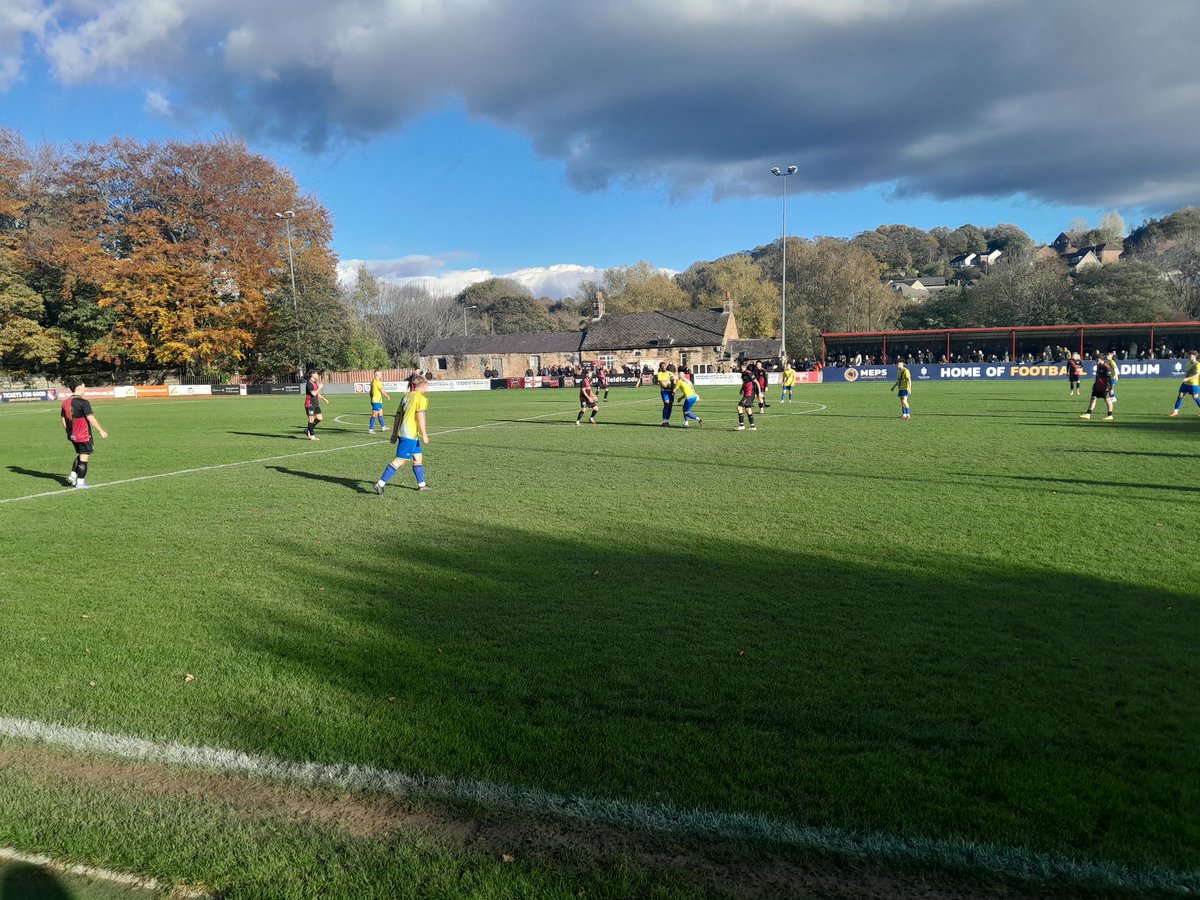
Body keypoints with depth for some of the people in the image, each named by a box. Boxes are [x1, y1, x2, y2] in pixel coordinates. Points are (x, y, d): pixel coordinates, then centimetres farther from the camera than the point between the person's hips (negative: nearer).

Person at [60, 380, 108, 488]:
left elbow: (63, 420, 11)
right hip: (84, 435, -8)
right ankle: (80, 482, 4)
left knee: (80, 455, 24)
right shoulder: (83, 402, -17)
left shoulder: (65, 402, 7)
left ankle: (73, 474, 13)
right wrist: (101, 430, -14)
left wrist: (69, 433, 21)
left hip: (72, 435, 8)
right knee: (84, 457, 2)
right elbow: (90, 418, -20)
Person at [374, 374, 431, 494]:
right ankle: (380, 483, -8)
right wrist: (424, 434, -13)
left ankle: (421, 484, 27)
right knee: (400, 460, -7)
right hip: (411, 434, -9)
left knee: (418, 458, 19)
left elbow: (398, 415, 15)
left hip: (403, 432, 9)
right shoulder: (422, 397, -7)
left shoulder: (406, 396, 16)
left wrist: (394, 434, 18)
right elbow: (420, 415, -17)